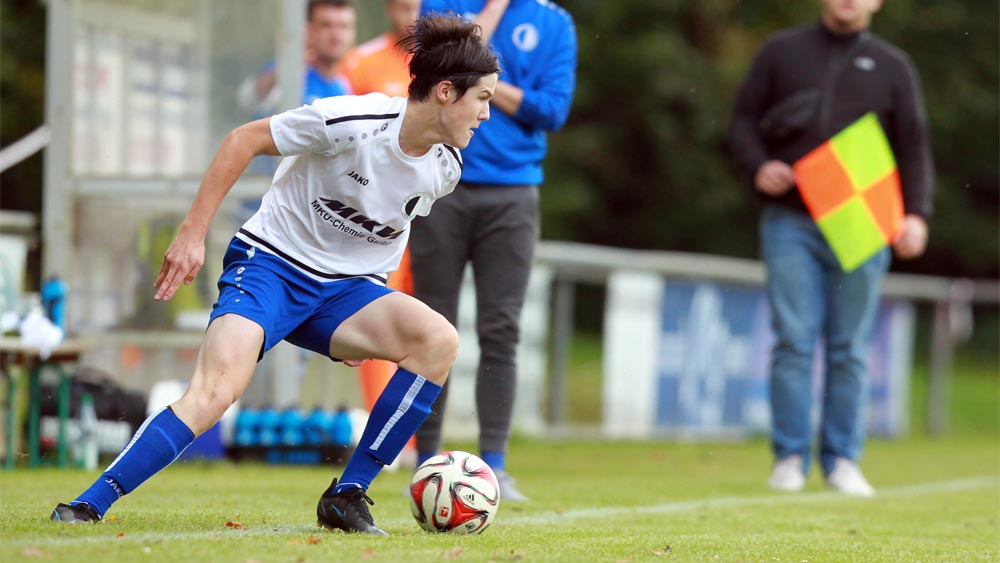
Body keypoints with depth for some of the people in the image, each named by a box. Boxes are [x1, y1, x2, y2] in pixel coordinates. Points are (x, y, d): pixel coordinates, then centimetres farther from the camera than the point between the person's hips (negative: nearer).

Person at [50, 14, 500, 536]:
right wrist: (192, 233, -12)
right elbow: (244, 140, -11)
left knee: (438, 339, -21)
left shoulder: (444, 168, -2)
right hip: (271, 263, -6)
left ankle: (348, 495, -14)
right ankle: (88, 505, -19)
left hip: (345, 288, 6)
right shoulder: (352, 122, -22)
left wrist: (367, 326, 22)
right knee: (215, 390, -28)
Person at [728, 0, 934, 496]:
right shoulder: (782, 52, 10)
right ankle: (789, 458, 1)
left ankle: (842, 460, 9)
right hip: (789, 223, -1)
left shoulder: (893, 67, 11)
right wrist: (758, 167, -8)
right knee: (794, 340, -5)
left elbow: (913, 148, 9)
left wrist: (915, 214, -4)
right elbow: (744, 120, 12)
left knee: (849, 348, 2)